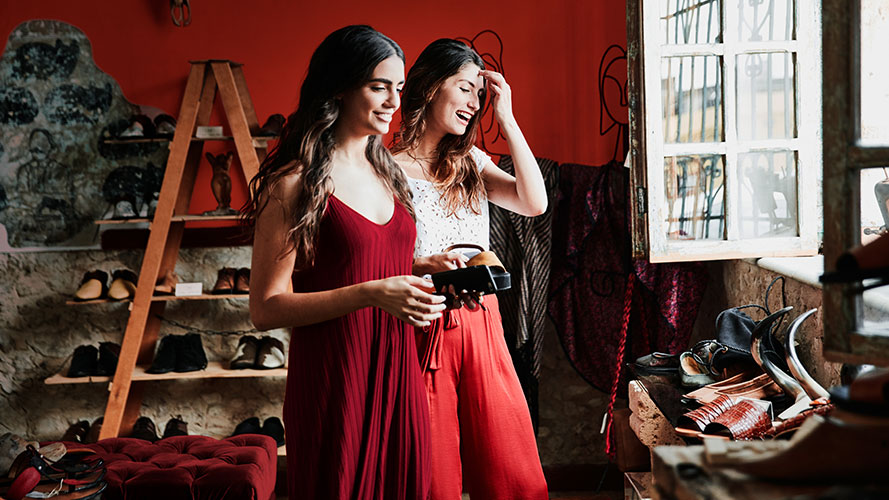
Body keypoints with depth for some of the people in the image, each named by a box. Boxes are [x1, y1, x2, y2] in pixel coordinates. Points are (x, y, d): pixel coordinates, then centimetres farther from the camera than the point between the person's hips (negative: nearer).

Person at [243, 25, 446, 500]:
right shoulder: (294, 182, -10)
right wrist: (371, 293, -22)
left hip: (397, 372, 7)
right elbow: (266, 308, -14)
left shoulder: (386, 172, 13)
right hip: (333, 377, -7)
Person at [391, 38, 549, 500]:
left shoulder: (471, 162, 14)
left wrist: (506, 118, 0)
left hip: (481, 327, 5)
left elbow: (534, 203, -1)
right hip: (423, 334, -5)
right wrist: (423, 266, -24)